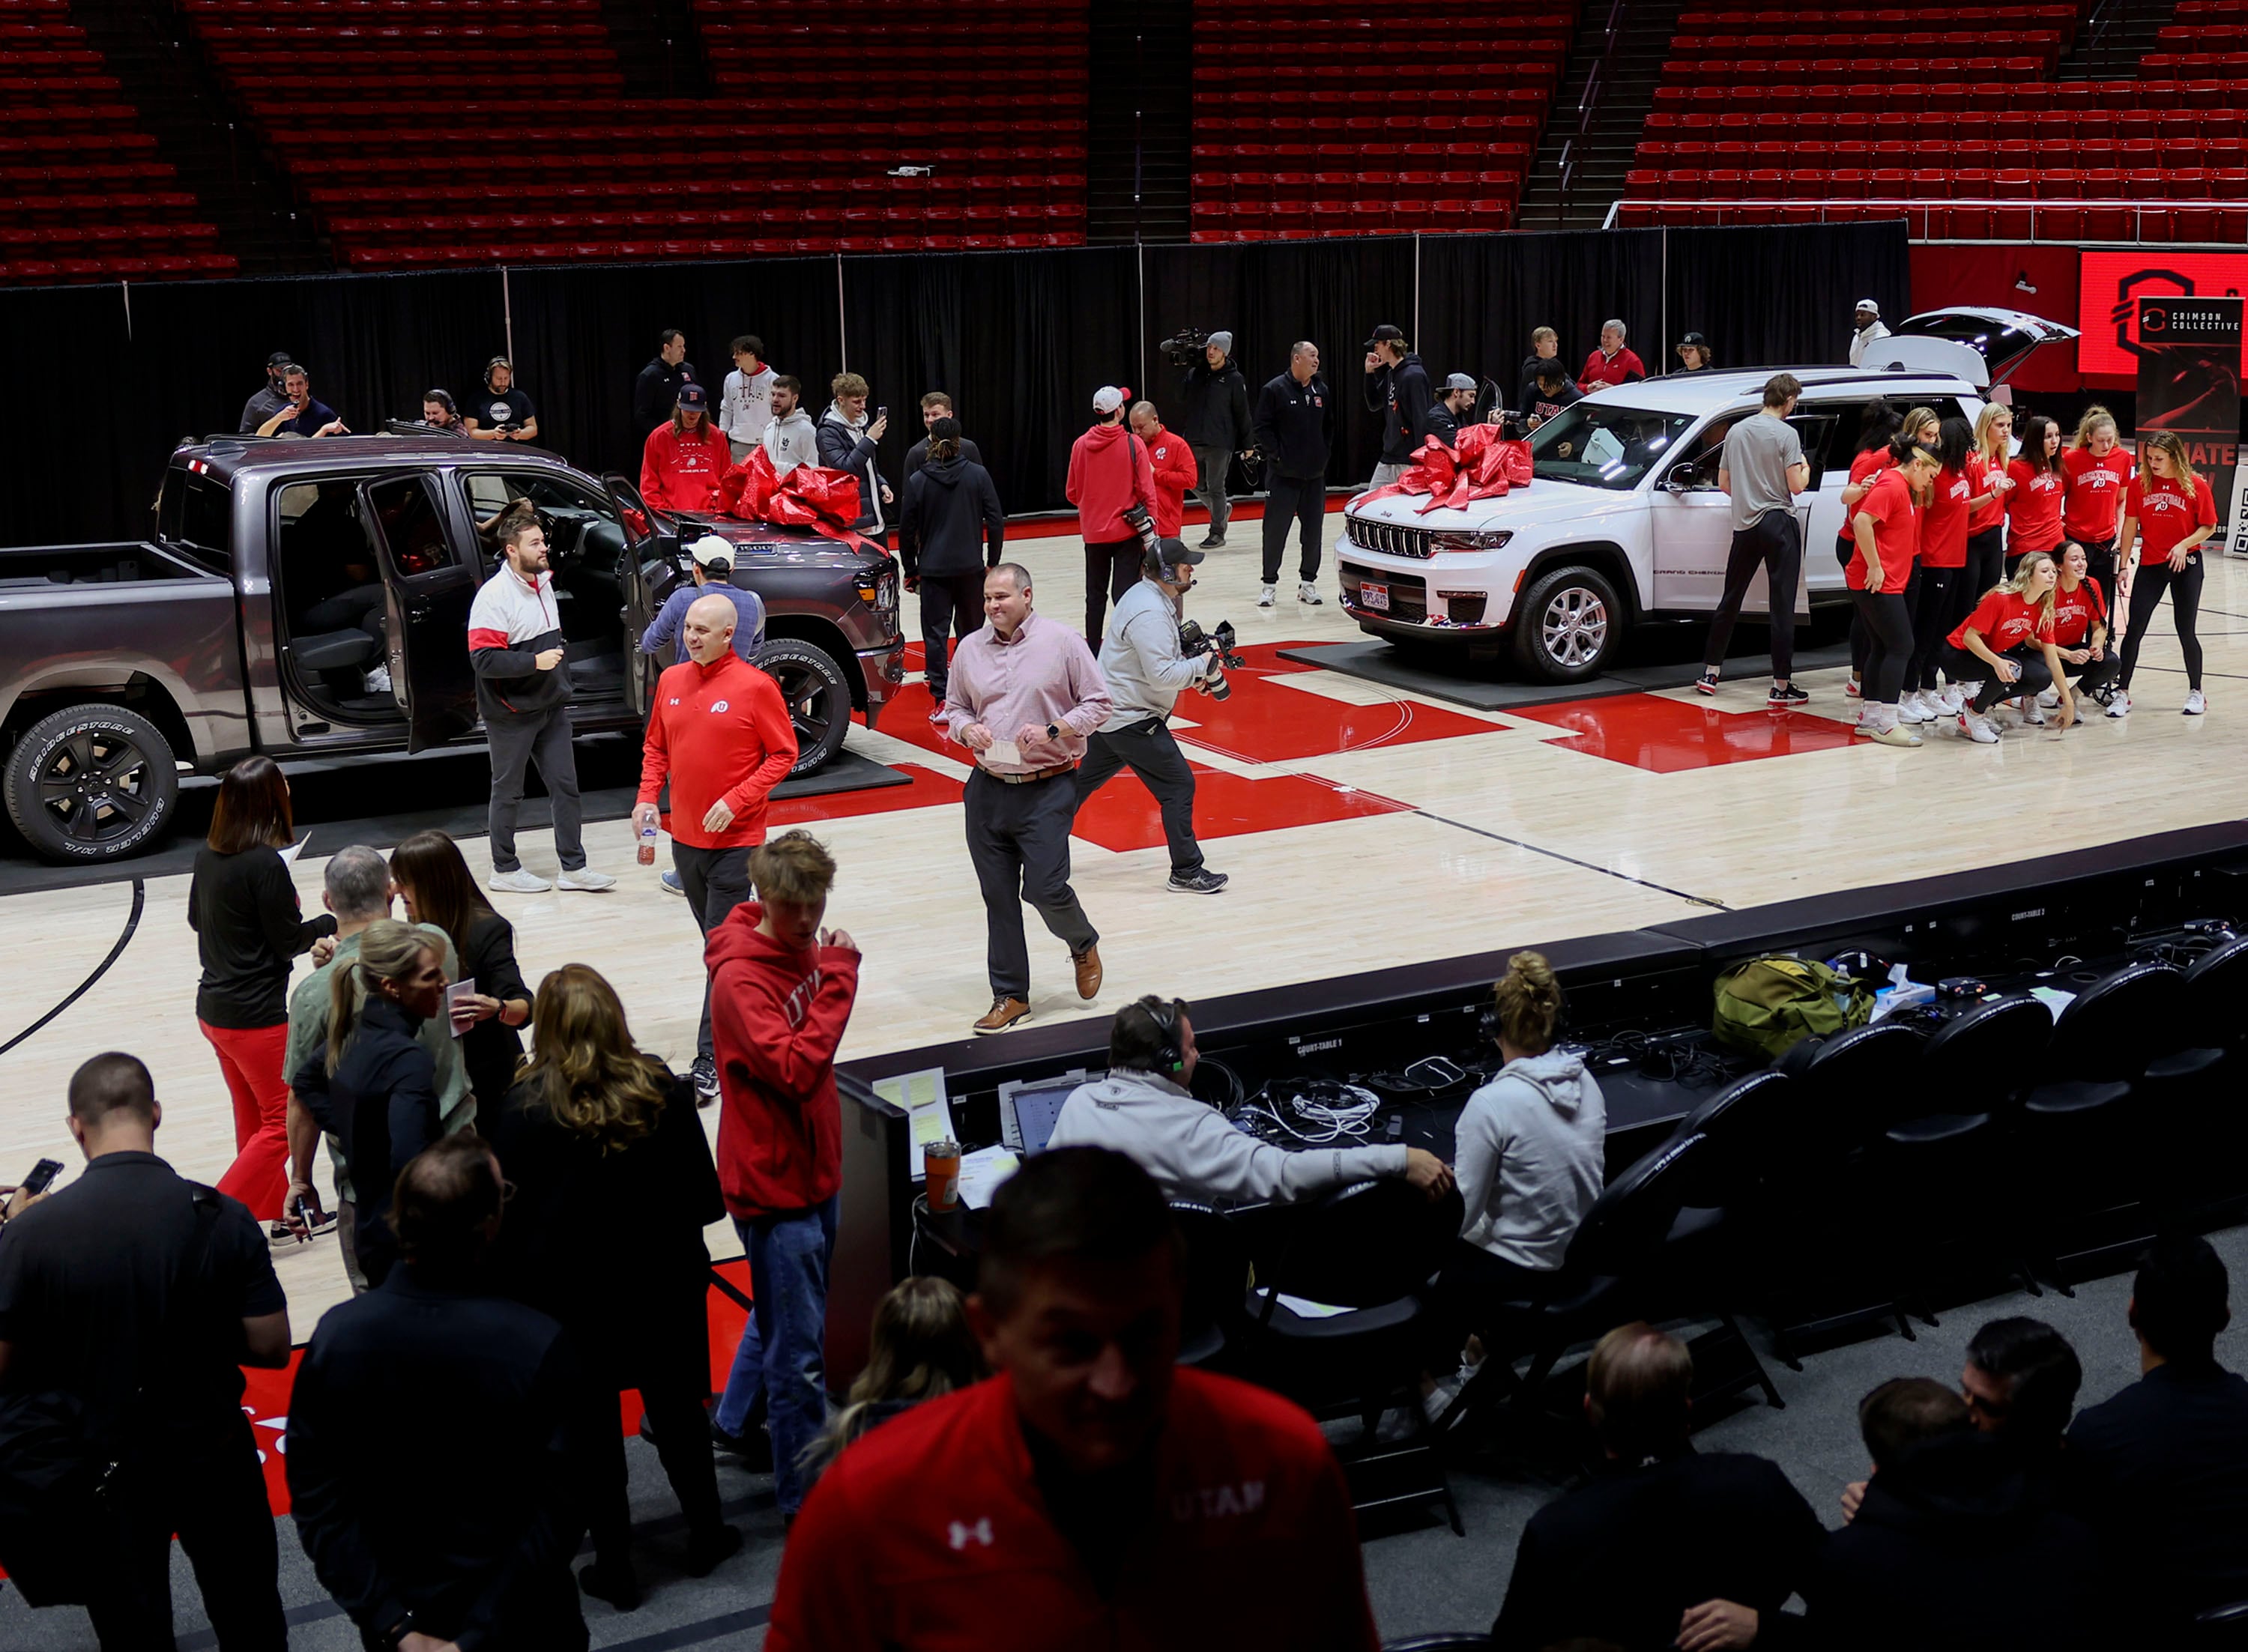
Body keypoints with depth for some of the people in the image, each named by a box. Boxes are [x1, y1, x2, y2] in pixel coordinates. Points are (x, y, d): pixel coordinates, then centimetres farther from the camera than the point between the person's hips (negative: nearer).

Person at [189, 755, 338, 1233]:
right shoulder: (265, 863, -21)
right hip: (256, 1016, -8)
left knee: (253, 1117, 20)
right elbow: (290, 941, -14)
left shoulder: (208, 854, 2)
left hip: (213, 1009, 8)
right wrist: (333, 920, 2)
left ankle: (277, 1211, 33)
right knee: (284, 1122, 2)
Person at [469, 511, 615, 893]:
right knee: (508, 793, 6)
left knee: (566, 786, 7)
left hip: (550, 707, 8)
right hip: (511, 714, -8)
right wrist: (535, 662, -26)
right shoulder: (494, 595, -18)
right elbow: (483, 659, -23)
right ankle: (505, 870, 18)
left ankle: (573, 867, 13)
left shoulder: (543, 583, 9)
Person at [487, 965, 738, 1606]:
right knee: (677, 1409, 21)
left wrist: (513, 1290, 3)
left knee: (592, 1430, 13)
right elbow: (705, 1200, -7)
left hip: (569, 1300, -2)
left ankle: (615, 1566, 24)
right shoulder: (663, 1091, -12)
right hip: (662, 1285, 2)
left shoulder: (521, 1112, -18)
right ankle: (706, 1534, 36)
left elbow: (504, 1221, -12)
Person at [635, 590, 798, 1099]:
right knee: (716, 939, 17)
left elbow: (783, 754, -7)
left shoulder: (755, 686, -10)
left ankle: (712, 1060, -3)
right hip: (684, 836, 6)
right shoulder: (671, 681, 6)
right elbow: (655, 747, 17)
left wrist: (736, 800, -16)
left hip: (734, 840, -6)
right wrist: (647, 798, 2)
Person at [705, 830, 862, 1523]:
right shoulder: (741, 979, -23)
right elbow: (796, 1069, -33)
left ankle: (735, 1423, 47)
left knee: (781, 1317, 26)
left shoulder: (805, 949, 3)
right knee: (799, 1355, -1)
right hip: (773, 1183, -9)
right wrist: (839, 977, -31)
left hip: (811, 1171, 9)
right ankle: (806, 1502, 11)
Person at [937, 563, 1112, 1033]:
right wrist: (966, 729, -5)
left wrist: (1053, 731, -15)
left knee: (1045, 888, -9)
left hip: (1047, 788, -4)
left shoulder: (1062, 642, -5)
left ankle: (1083, 944, 24)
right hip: (988, 789, 4)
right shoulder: (969, 648, 7)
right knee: (998, 896, 6)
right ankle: (1010, 995, 17)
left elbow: (1099, 703, -1)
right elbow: (954, 708, 18)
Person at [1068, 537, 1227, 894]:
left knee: (1084, 783, 20)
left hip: (1109, 713, 11)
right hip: (1131, 720, -11)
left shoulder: (1148, 595, 9)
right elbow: (1162, 674, -28)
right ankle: (1187, 872, 1)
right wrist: (1202, 664, -14)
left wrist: (1193, 668, 6)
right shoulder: (1149, 613, -24)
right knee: (1178, 786, -5)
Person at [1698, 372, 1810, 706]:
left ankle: (1710, 672, 22)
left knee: (1730, 600, 16)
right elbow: (1796, 486, -13)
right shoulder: (1786, 434, -10)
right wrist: (1805, 470, 8)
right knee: (1781, 606, -4)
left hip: (1744, 525, 5)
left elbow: (1723, 483, 12)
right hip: (1779, 523, -5)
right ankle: (1781, 686, -5)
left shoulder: (1736, 431, 7)